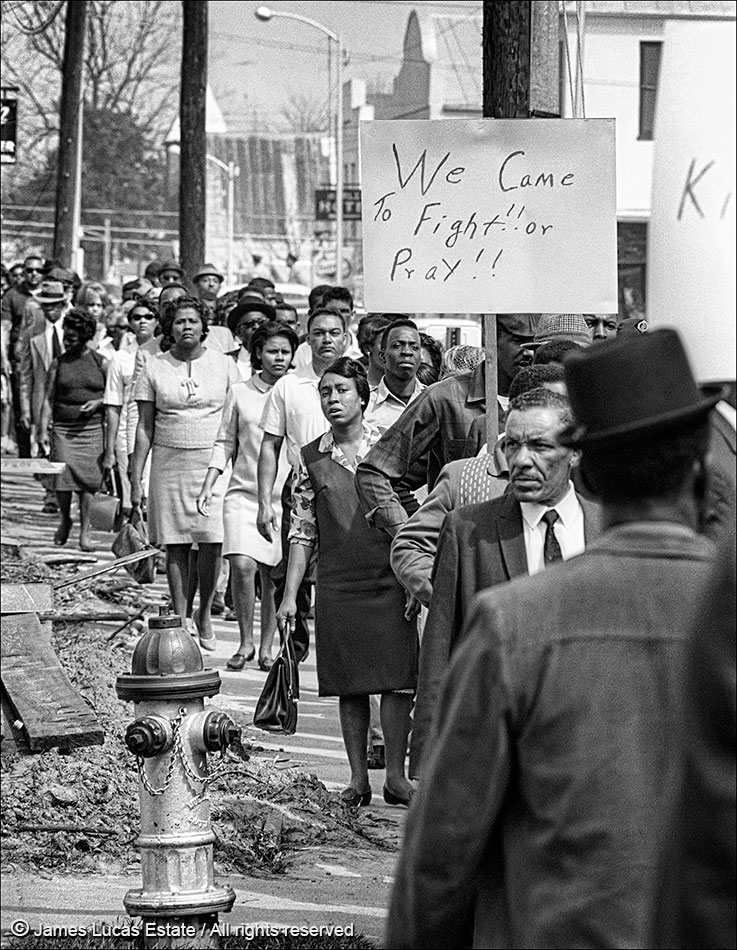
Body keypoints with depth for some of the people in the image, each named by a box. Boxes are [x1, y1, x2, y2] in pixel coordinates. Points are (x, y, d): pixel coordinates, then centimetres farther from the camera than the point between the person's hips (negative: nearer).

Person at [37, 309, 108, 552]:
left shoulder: (100, 363, 5)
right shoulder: (58, 364, 6)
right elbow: (48, 399, 4)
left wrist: (98, 403, -9)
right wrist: (43, 430, -4)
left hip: (92, 429, -1)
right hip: (63, 429, 1)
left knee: (87, 481, -5)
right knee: (63, 478, -7)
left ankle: (84, 532, 2)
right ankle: (65, 519, 19)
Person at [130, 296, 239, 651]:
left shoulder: (223, 365, 5)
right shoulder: (154, 368, 5)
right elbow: (145, 427, 6)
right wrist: (135, 479, 2)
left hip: (214, 462, -1)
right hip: (169, 463, 1)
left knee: (212, 542, -8)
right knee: (176, 546, 1)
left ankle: (204, 614, 9)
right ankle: (180, 618, 9)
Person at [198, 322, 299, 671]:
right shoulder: (240, 392, 6)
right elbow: (225, 443, 11)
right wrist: (208, 485, 2)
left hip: (285, 497, 0)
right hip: (244, 493, 0)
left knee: (273, 575, 1)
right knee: (242, 564, -16)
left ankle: (267, 646, 15)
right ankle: (245, 641, 0)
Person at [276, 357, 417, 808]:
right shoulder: (312, 458, 7)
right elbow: (303, 532, 10)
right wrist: (290, 595, 5)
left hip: (390, 582, -2)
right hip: (337, 586, 2)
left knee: (397, 680, -5)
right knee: (349, 686, 4)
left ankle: (396, 776, 3)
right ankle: (358, 779, 11)